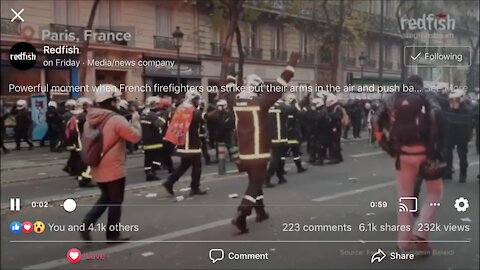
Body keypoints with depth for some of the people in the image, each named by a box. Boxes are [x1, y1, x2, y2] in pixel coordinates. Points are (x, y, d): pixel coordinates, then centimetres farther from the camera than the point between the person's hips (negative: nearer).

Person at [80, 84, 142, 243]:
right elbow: (136, 137, -16)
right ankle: (113, 235, 18)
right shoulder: (117, 119, -19)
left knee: (106, 198, 24)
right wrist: (136, 121, -1)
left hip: (97, 169, 7)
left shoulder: (90, 120, 4)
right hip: (114, 170, -7)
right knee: (115, 203, 8)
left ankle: (87, 224, 9)